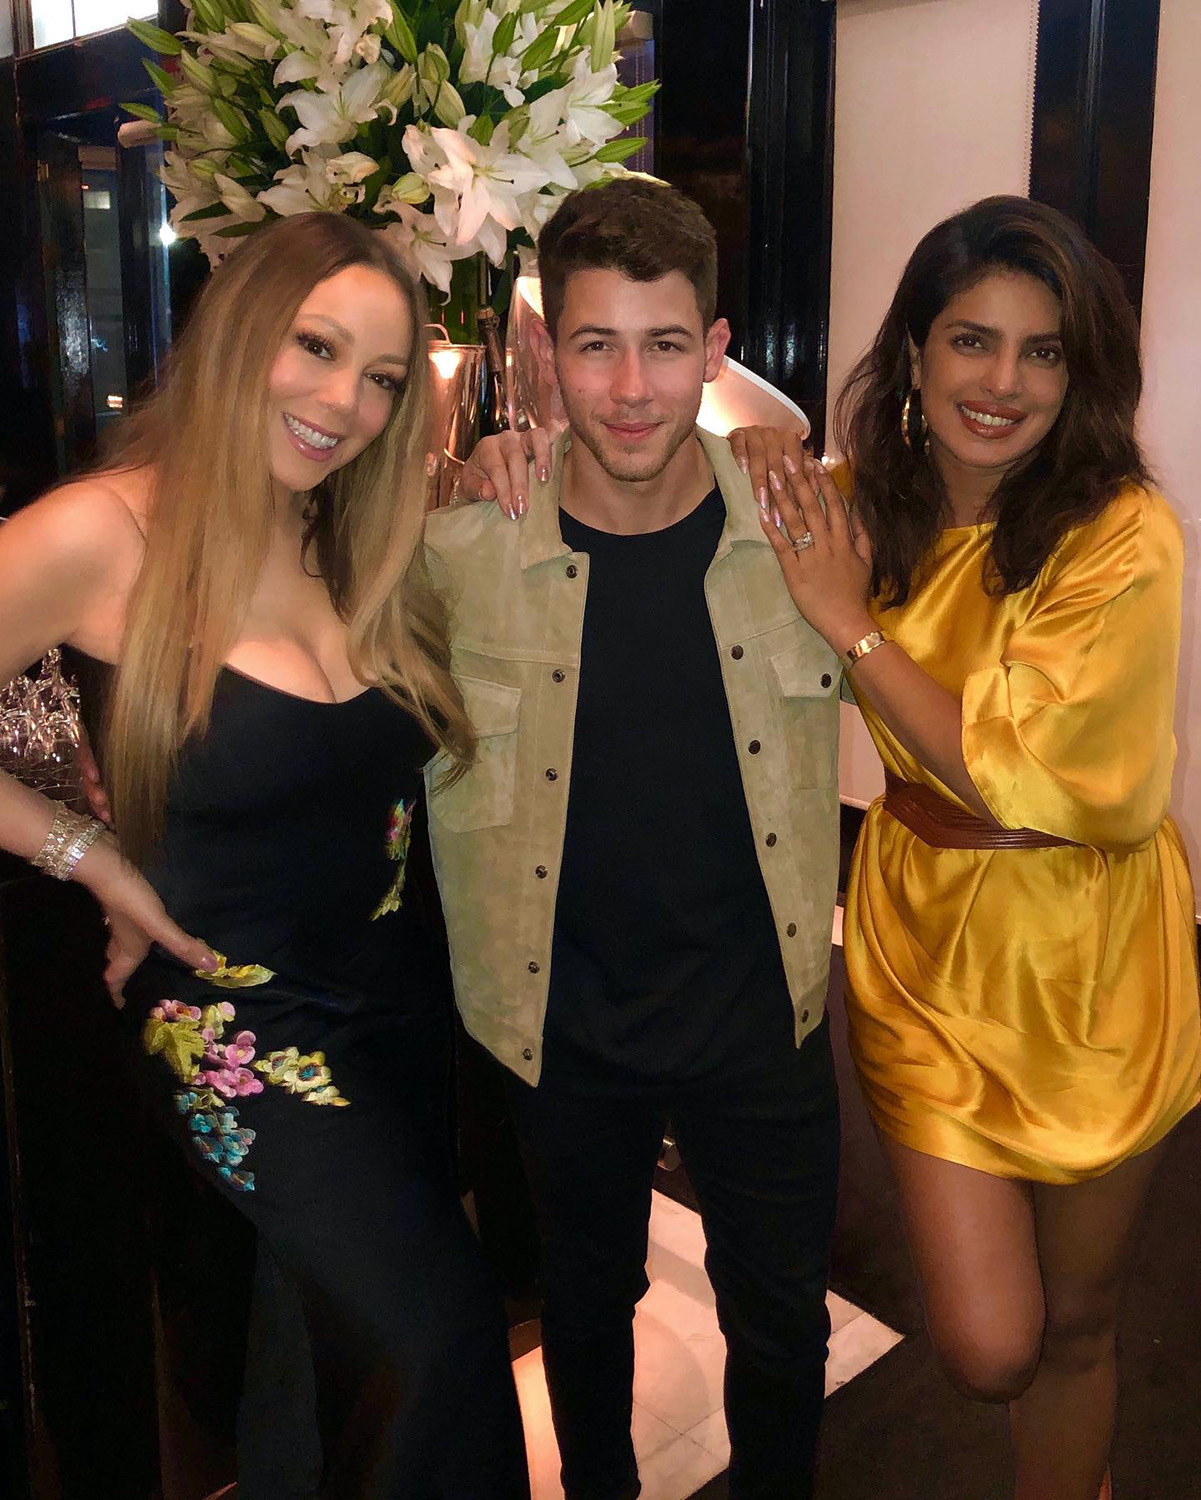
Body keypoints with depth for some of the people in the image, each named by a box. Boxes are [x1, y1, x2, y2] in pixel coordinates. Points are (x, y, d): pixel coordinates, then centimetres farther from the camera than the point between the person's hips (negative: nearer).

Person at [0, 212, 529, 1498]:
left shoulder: (360, 537, 3)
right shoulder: (109, 536, -17)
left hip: (400, 993, 6)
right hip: (240, 1022, -6)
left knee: (351, 1329, 22)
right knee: (444, 1348, -8)